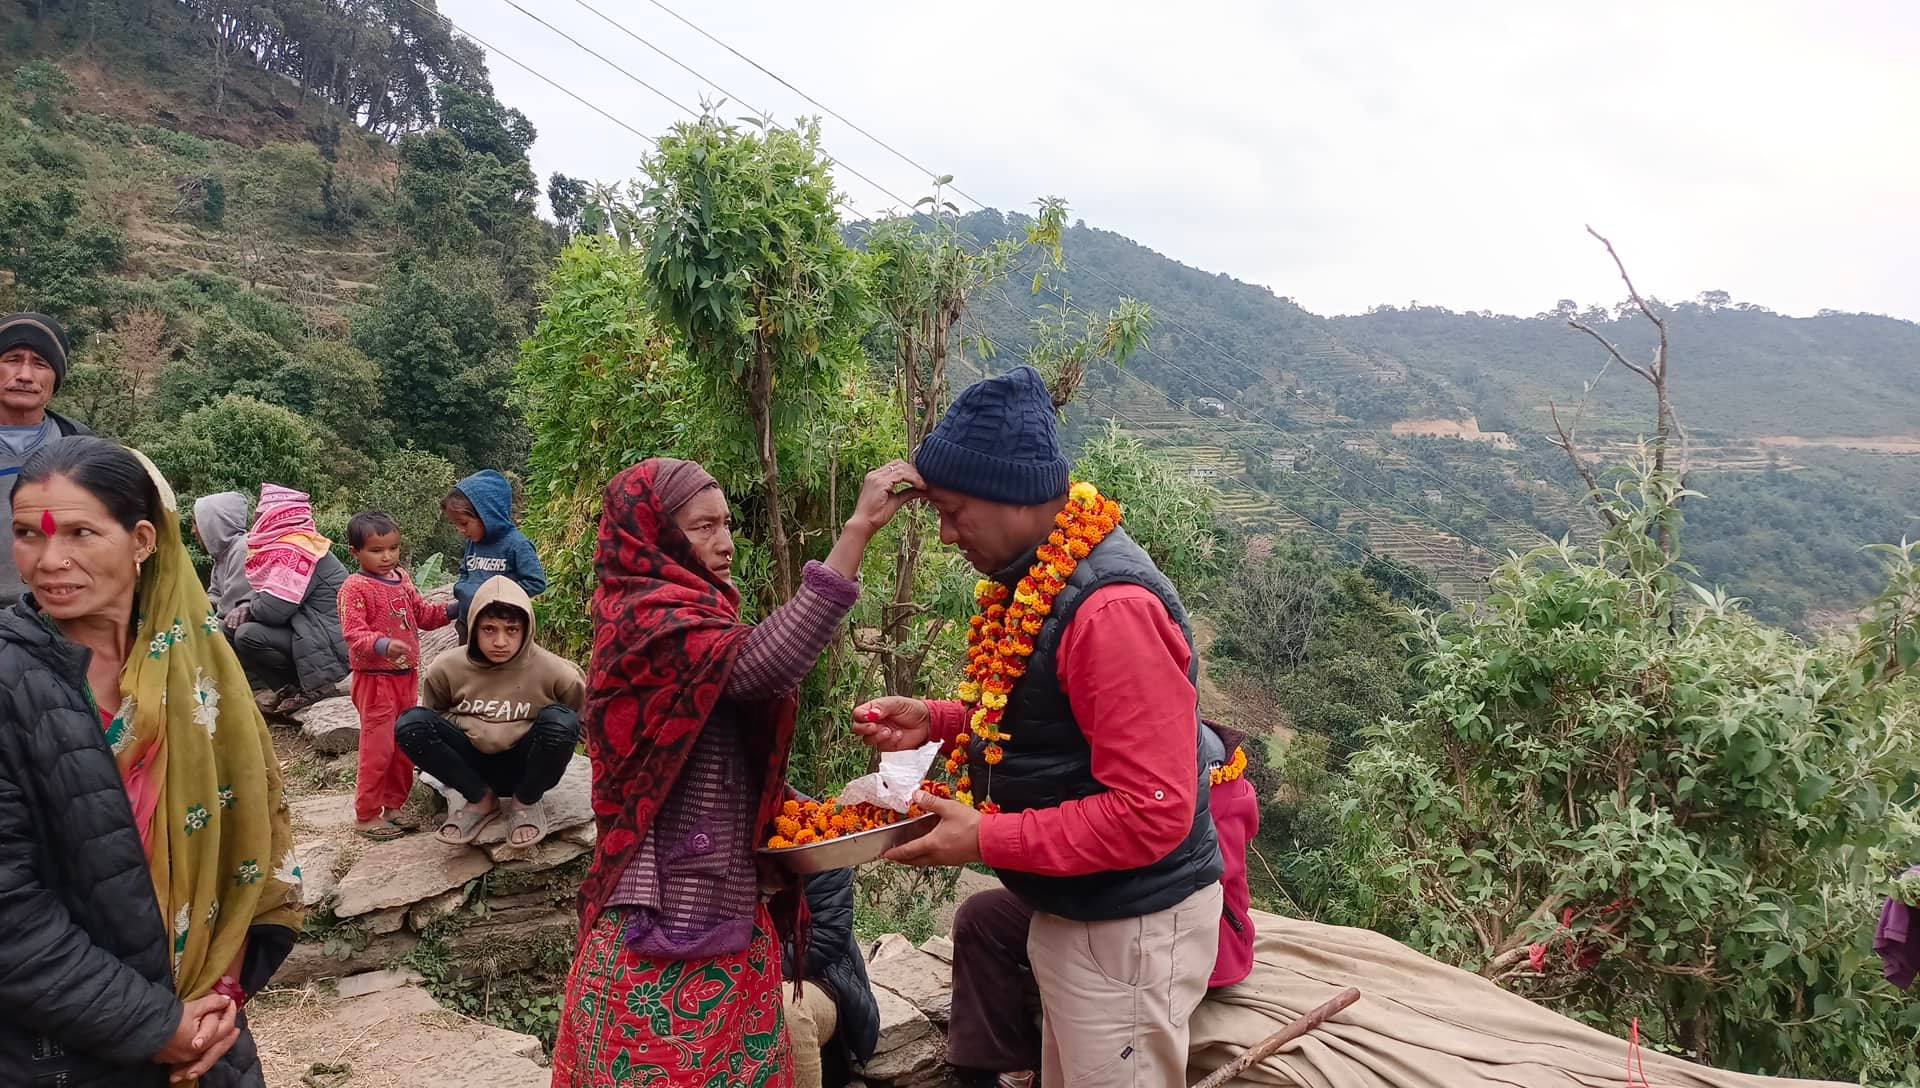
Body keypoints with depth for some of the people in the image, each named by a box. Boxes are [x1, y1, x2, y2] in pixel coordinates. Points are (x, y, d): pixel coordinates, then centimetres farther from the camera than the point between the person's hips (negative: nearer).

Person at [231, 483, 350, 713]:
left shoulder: (295, 550, -20)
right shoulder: (284, 544, 11)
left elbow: (274, 609, -26)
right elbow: (266, 590, 20)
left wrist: (249, 608, -4)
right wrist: (246, 606, -2)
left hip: (331, 649, -10)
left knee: (247, 635, -19)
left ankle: (313, 686, -5)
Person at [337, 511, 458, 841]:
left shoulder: (401, 578, 9)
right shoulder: (354, 588, -14)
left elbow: (422, 614, 19)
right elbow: (354, 634, -23)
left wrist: (451, 610, 3)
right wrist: (383, 645, -40)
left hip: (407, 675, 8)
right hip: (375, 679, -8)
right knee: (378, 749, -2)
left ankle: (394, 805, 28)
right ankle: (368, 815, 10)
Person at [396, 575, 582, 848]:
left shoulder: (553, 672, -15)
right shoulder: (447, 669, -9)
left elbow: (579, 722, -1)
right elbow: (432, 715, 7)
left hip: (525, 768, -2)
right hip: (473, 766, 2)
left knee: (559, 719, -32)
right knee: (411, 723, -21)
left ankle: (526, 802, -3)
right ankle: (481, 800, -3)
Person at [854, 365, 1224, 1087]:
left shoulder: (1112, 608, -28)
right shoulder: (1038, 577, 3)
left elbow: (1152, 812, -29)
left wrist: (987, 840, -24)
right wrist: (939, 721, 3)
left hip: (1128, 927, -9)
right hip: (1070, 911, 9)